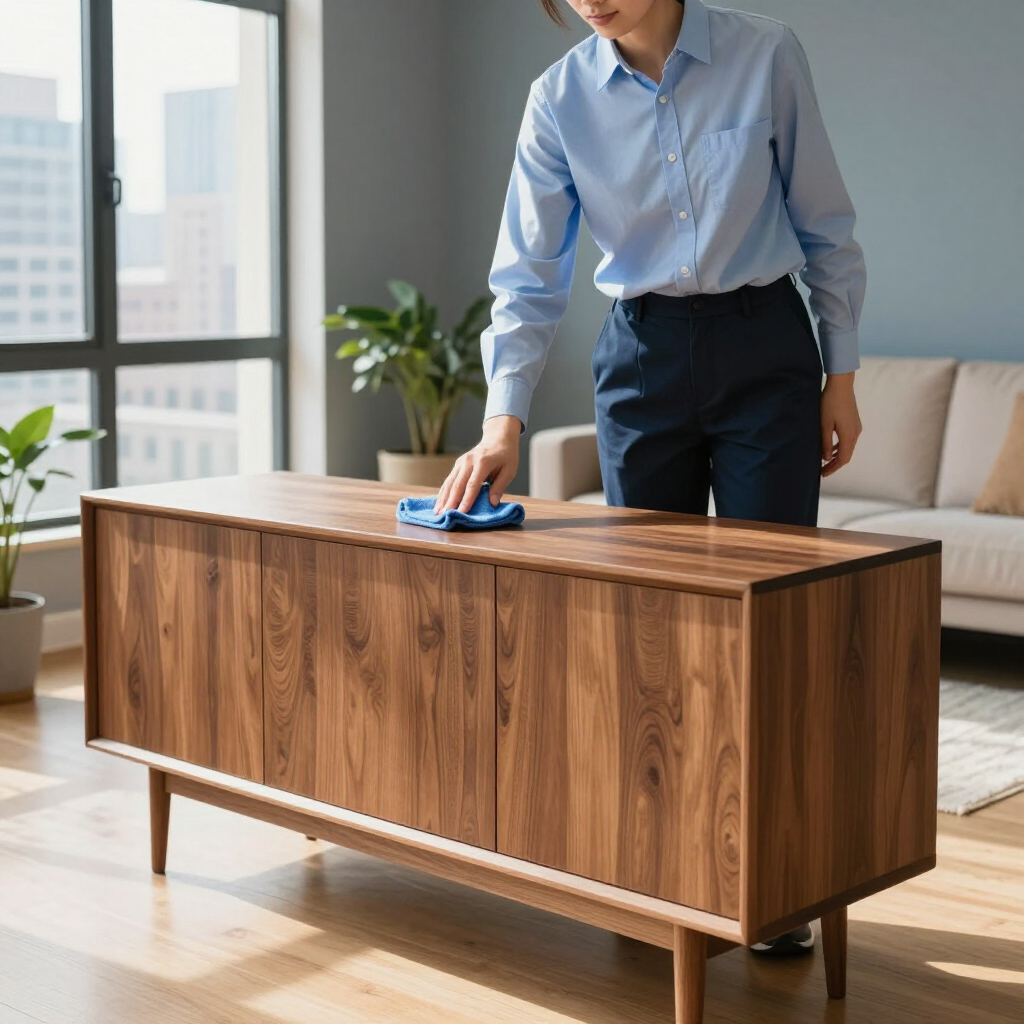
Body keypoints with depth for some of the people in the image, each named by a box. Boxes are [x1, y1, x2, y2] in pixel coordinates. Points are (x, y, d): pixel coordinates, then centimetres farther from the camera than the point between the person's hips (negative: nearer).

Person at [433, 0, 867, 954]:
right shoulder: (560, 98, -3)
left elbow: (824, 227, 1)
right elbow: (528, 276, -3)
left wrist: (840, 375, 0)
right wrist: (503, 418, -14)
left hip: (766, 349, -1)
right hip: (644, 356, 2)